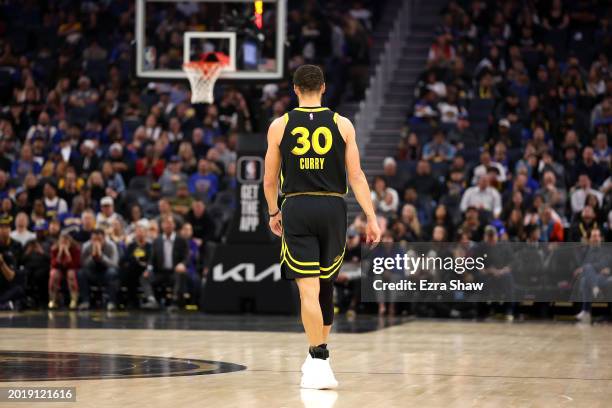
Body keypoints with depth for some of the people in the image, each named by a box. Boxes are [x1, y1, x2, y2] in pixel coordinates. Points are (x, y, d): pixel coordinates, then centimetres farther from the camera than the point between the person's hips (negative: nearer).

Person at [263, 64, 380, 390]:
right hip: (333, 208, 2)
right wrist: (371, 218, 1)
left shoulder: (280, 126, 2)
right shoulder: (342, 125, 3)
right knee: (326, 286, 16)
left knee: (308, 289, -6)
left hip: (297, 208, -2)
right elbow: (356, 176, -2)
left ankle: (319, 363, -16)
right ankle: (317, 358, 28)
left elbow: (269, 180, 7)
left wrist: (274, 213, 23)